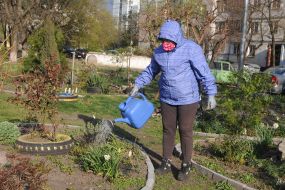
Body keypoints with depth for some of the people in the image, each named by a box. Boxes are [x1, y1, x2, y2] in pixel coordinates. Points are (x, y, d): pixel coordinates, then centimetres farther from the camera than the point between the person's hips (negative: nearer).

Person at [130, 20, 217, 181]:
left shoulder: (191, 48, -14)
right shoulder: (159, 52, 3)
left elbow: (204, 72, -14)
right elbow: (150, 71, 18)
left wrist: (211, 94, -16)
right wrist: (138, 85, 15)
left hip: (188, 99, -5)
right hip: (167, 99, 5)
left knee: (185, 131, 5)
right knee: (168, 130, 12)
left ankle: (186, 166, 20)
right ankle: (166, 163, 26)